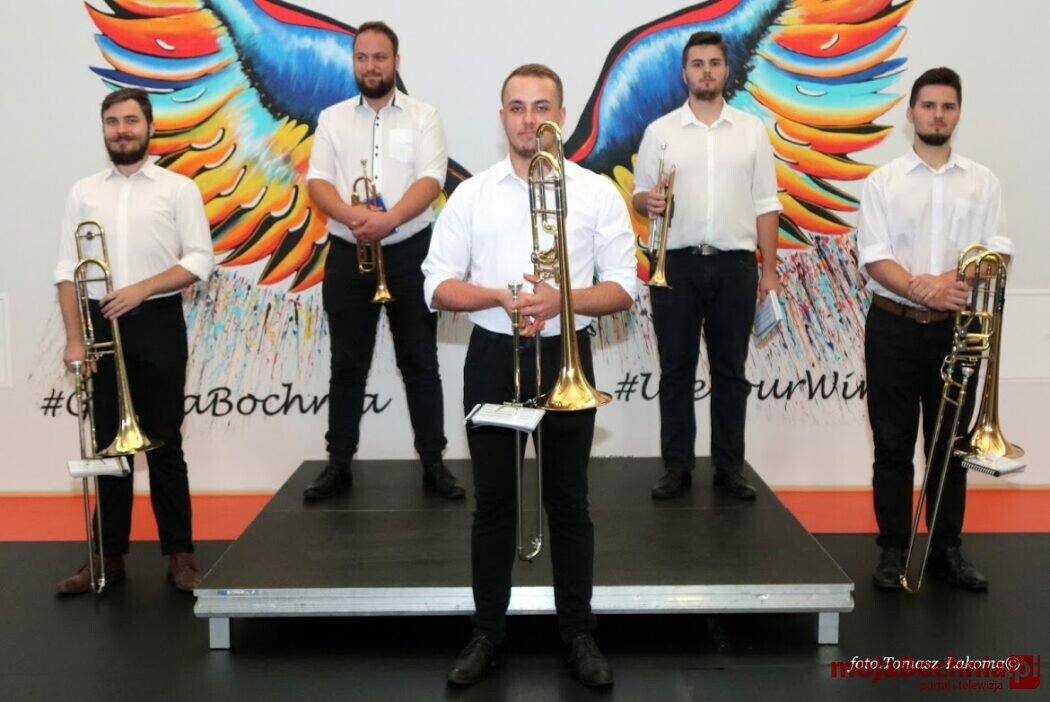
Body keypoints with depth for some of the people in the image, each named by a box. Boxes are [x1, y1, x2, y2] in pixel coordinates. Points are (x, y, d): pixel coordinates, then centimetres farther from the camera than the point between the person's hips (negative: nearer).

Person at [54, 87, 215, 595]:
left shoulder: (178, 188, 2)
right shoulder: (83, 192, 9)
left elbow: (199, 260, -4)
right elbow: (67, 270, 6)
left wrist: (141, 289, -16)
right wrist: (74, 338, -3)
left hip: (157, 324, -3)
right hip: (100, 324, 3)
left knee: (164, 444, 1)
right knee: (108, 445, 8)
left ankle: (179, 554, 9)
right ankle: (109, 556, 15)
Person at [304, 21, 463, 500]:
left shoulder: (423, 117, 3)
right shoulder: (332, 118, 9)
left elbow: (430, 181, -9)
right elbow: (317, 182, 0)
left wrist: (388, 219, -25)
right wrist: (353, 216, -20)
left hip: (409, 253, -1)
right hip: (347, 254, 2)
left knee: (420, 362, 4)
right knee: (347, 364, 7)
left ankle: (433, 463, 12)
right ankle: (339, 464, 16)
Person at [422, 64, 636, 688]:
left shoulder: (597, 193, 1)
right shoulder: (472, 194, 3)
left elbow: (623, 287, -1)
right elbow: (438, 285, 1)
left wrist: (562, 299, -19)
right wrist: (502, 297, -16)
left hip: (566, 357, -1)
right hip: (494, 358, 1)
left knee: (569, 502, 7)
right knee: (493, 502, 9)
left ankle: (579, 632, 20)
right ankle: (487, 632, 21)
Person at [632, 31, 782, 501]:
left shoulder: (752, 130, 7)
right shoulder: (660, 131, 5)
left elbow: (765, 206, 6)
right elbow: (639, 194, 6)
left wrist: (769, 270, 1)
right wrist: (648, 201, -19)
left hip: (735, 265, 1)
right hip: (677, 264, 0)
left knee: (730, 371, 6)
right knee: (676, 370, 5)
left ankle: (729, 467, 16)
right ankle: (677, 467, 14)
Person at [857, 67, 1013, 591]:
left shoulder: (982, 182, 7)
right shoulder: (883, 181, 2)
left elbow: (998, 254, 0)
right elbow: (874, 258, -7)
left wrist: (955, 280, -18)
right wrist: (920, 288, -24)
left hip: (956, 330, 2)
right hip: (894, 329, -1)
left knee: (950, 444, 9)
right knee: (893, 445, 3)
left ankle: (947, 550, 19)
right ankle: (893, 550, 12)